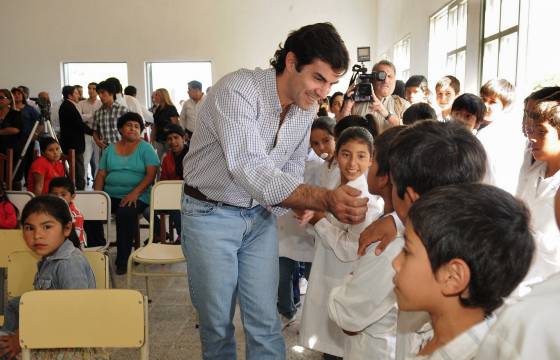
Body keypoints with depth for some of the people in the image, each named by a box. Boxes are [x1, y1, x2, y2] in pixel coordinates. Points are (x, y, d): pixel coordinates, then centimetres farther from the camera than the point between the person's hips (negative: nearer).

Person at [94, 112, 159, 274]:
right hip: (110, 195, 4)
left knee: (125, 213, -34)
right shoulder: (110, 149, 18)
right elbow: (101, 174, 14)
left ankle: (123, 260, -20)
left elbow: (151, 174, -6)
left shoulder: (145, 148, 5)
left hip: (136, 196, -4)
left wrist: (135, 193, -18)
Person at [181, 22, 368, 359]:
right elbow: (251, 171, -39)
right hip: (212, 215, -5)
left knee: (265, 321, 7)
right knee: (217, 321, 9)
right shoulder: (237, 90, -26)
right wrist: (326, 198, -50)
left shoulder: (307, 108, -3)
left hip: (260, 217, 5)